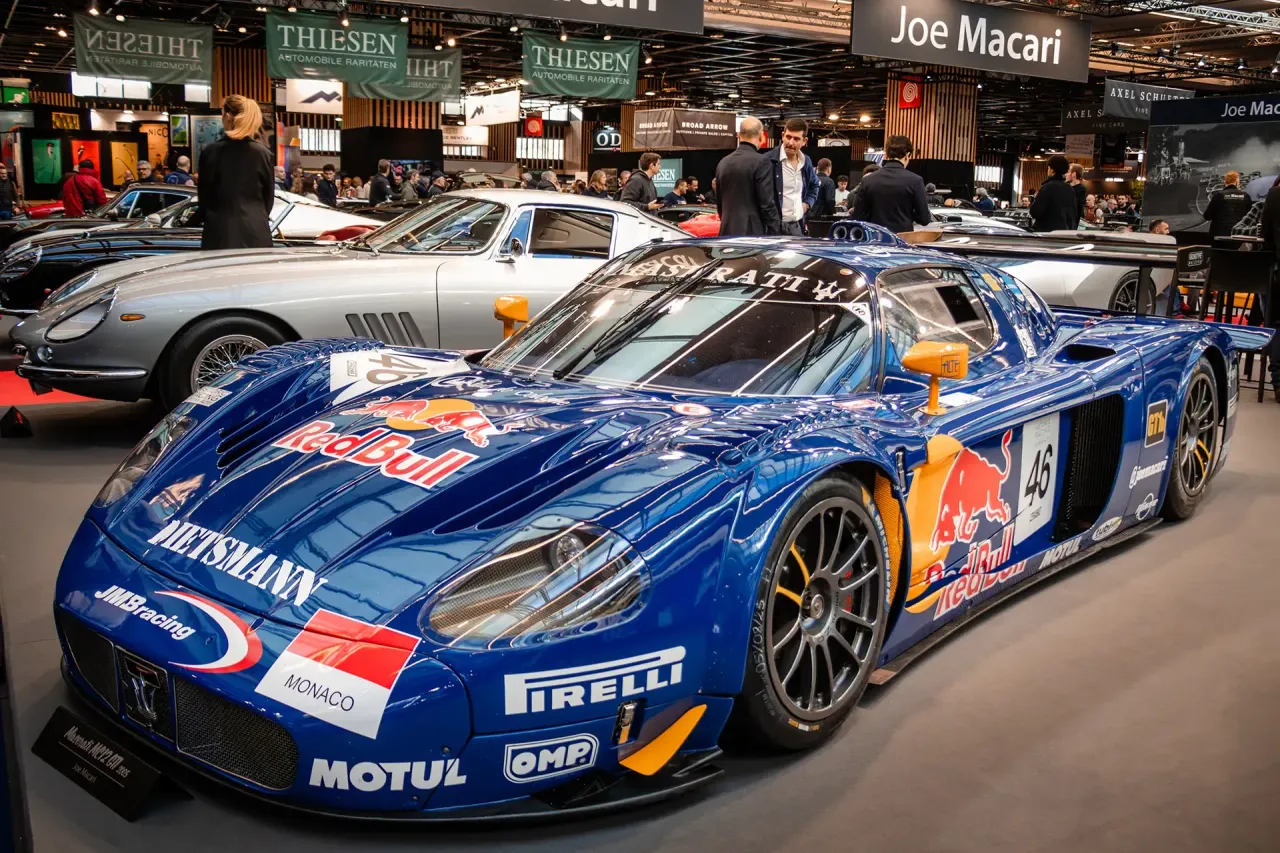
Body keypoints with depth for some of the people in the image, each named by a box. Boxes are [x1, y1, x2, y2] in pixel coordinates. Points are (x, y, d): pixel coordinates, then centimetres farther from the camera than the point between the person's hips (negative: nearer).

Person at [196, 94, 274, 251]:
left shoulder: (211, 152, -3)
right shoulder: (262, 153, 1)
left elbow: (204, 195, 4)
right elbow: (269, 196, 8)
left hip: (221, 232, -2)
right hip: (257, 232, 2)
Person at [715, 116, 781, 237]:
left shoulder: (723, 163, 12)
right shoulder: (760, 162, -10)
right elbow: (767, 204, -13)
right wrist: (775, 235, -7)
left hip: (728, 233, 7)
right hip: (753, 233, -7)